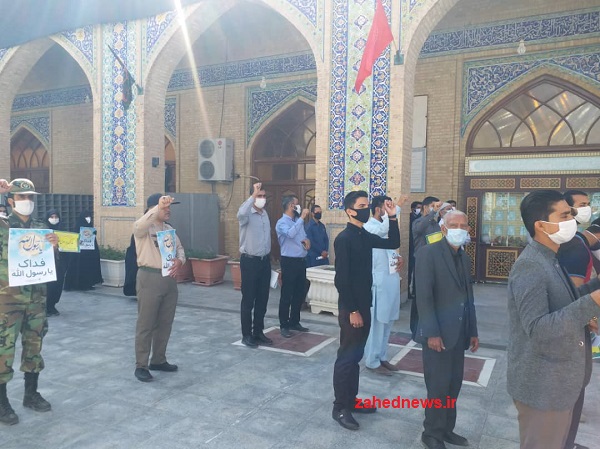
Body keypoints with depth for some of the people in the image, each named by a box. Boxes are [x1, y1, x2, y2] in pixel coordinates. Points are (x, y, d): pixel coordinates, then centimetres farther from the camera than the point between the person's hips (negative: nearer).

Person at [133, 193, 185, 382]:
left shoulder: (169, 229, 15)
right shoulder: (143, 228, -8)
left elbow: (180, 249, 14)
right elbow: (140, 225, -32)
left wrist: (179, 260, -8)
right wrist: (159, 206, -41)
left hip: (169, 278, 7)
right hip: (149, 278, -7)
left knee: (165, 323, 14)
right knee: (146, 324, 0)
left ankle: (158, 360, 27)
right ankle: (141, 366, 11)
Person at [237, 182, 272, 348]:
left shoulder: (265, 213, 11)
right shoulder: (247, 214, -11)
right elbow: (241, 214, -39)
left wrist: (268, 256, 16)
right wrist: (253, 195, -34)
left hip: (265, 260, 7)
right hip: (250, 261, -7)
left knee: (262, 299, 12)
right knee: (248, 300, 2)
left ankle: (258, 332, 24)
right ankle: (247, 335, 13)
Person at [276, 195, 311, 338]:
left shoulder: (298, 221, 13)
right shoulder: (282, 222, -11)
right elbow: (290, 234, -31)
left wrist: (306, 240, -1)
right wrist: (302, 218, -25)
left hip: (301, 261, 8)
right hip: (289, 261, -8)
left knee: (300, 293, 14)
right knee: (287, 295, -1)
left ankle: (294, 322, 27)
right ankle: (284, 325, 9)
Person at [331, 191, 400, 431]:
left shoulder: (365, 236, 10)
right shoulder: (344, 238, -16)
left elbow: (393, 243, 14)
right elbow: (341, 278, -19)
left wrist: (392, 217, 3)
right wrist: (352, 310, -19)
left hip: (364, 304, 8)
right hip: (351, 307, -8)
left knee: (356, 356, 16)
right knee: (347, 356, 1)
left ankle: (351, 400, 29)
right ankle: (340, 407, 13)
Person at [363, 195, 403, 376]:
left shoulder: (387, 228, 16)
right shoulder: (369, 227, -13)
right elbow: (384, 229, -35)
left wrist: (399, 257, 3)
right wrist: (393, 210, -24)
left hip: (391, 280, 9)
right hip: (378, 282, -9)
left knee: (387, 322, 15)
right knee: (376, 322, 0)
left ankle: (382, 357, 26)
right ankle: (372, 361, 12)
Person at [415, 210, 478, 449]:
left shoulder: (464, 258, 13)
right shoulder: (428, 253, -11)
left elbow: (468, 297, 16)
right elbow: (423, 296, -17)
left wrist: (473, 331, 14)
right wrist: (432, 332, -20)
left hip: (458, 334, 7)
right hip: (438, 333, -7)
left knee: (453, 385, 14)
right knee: (438, 387, 2)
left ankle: (446, 429, 30)